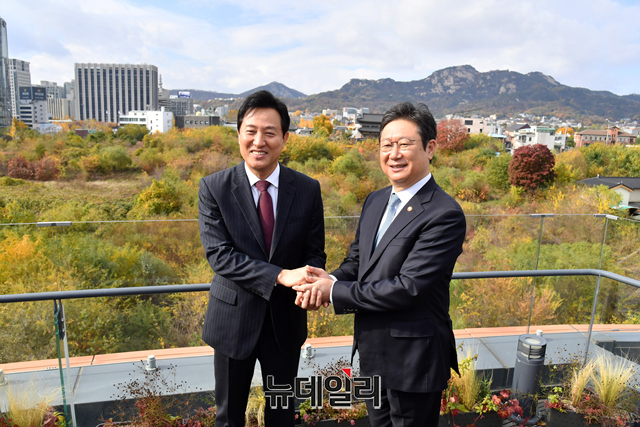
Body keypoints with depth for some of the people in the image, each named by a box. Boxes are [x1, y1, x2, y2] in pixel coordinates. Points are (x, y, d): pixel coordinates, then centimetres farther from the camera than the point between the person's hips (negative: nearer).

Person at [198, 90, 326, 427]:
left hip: (286, 321, 2)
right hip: (233, 319, -1)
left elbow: (315, 252, -3)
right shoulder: (213, 188, -11)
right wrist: (281, 275, -30)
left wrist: (311, 281, -26)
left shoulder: (308, 189, -6)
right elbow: (218, 253, -19)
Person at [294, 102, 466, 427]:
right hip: (371, 351, 7)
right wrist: (328, 280, -14)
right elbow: (356, 260, 9)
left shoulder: (445, 215, -22)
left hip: (413, 359, -7)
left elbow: (407, 287, -27)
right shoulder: (375, 201, 4)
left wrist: (335, 291, -20)